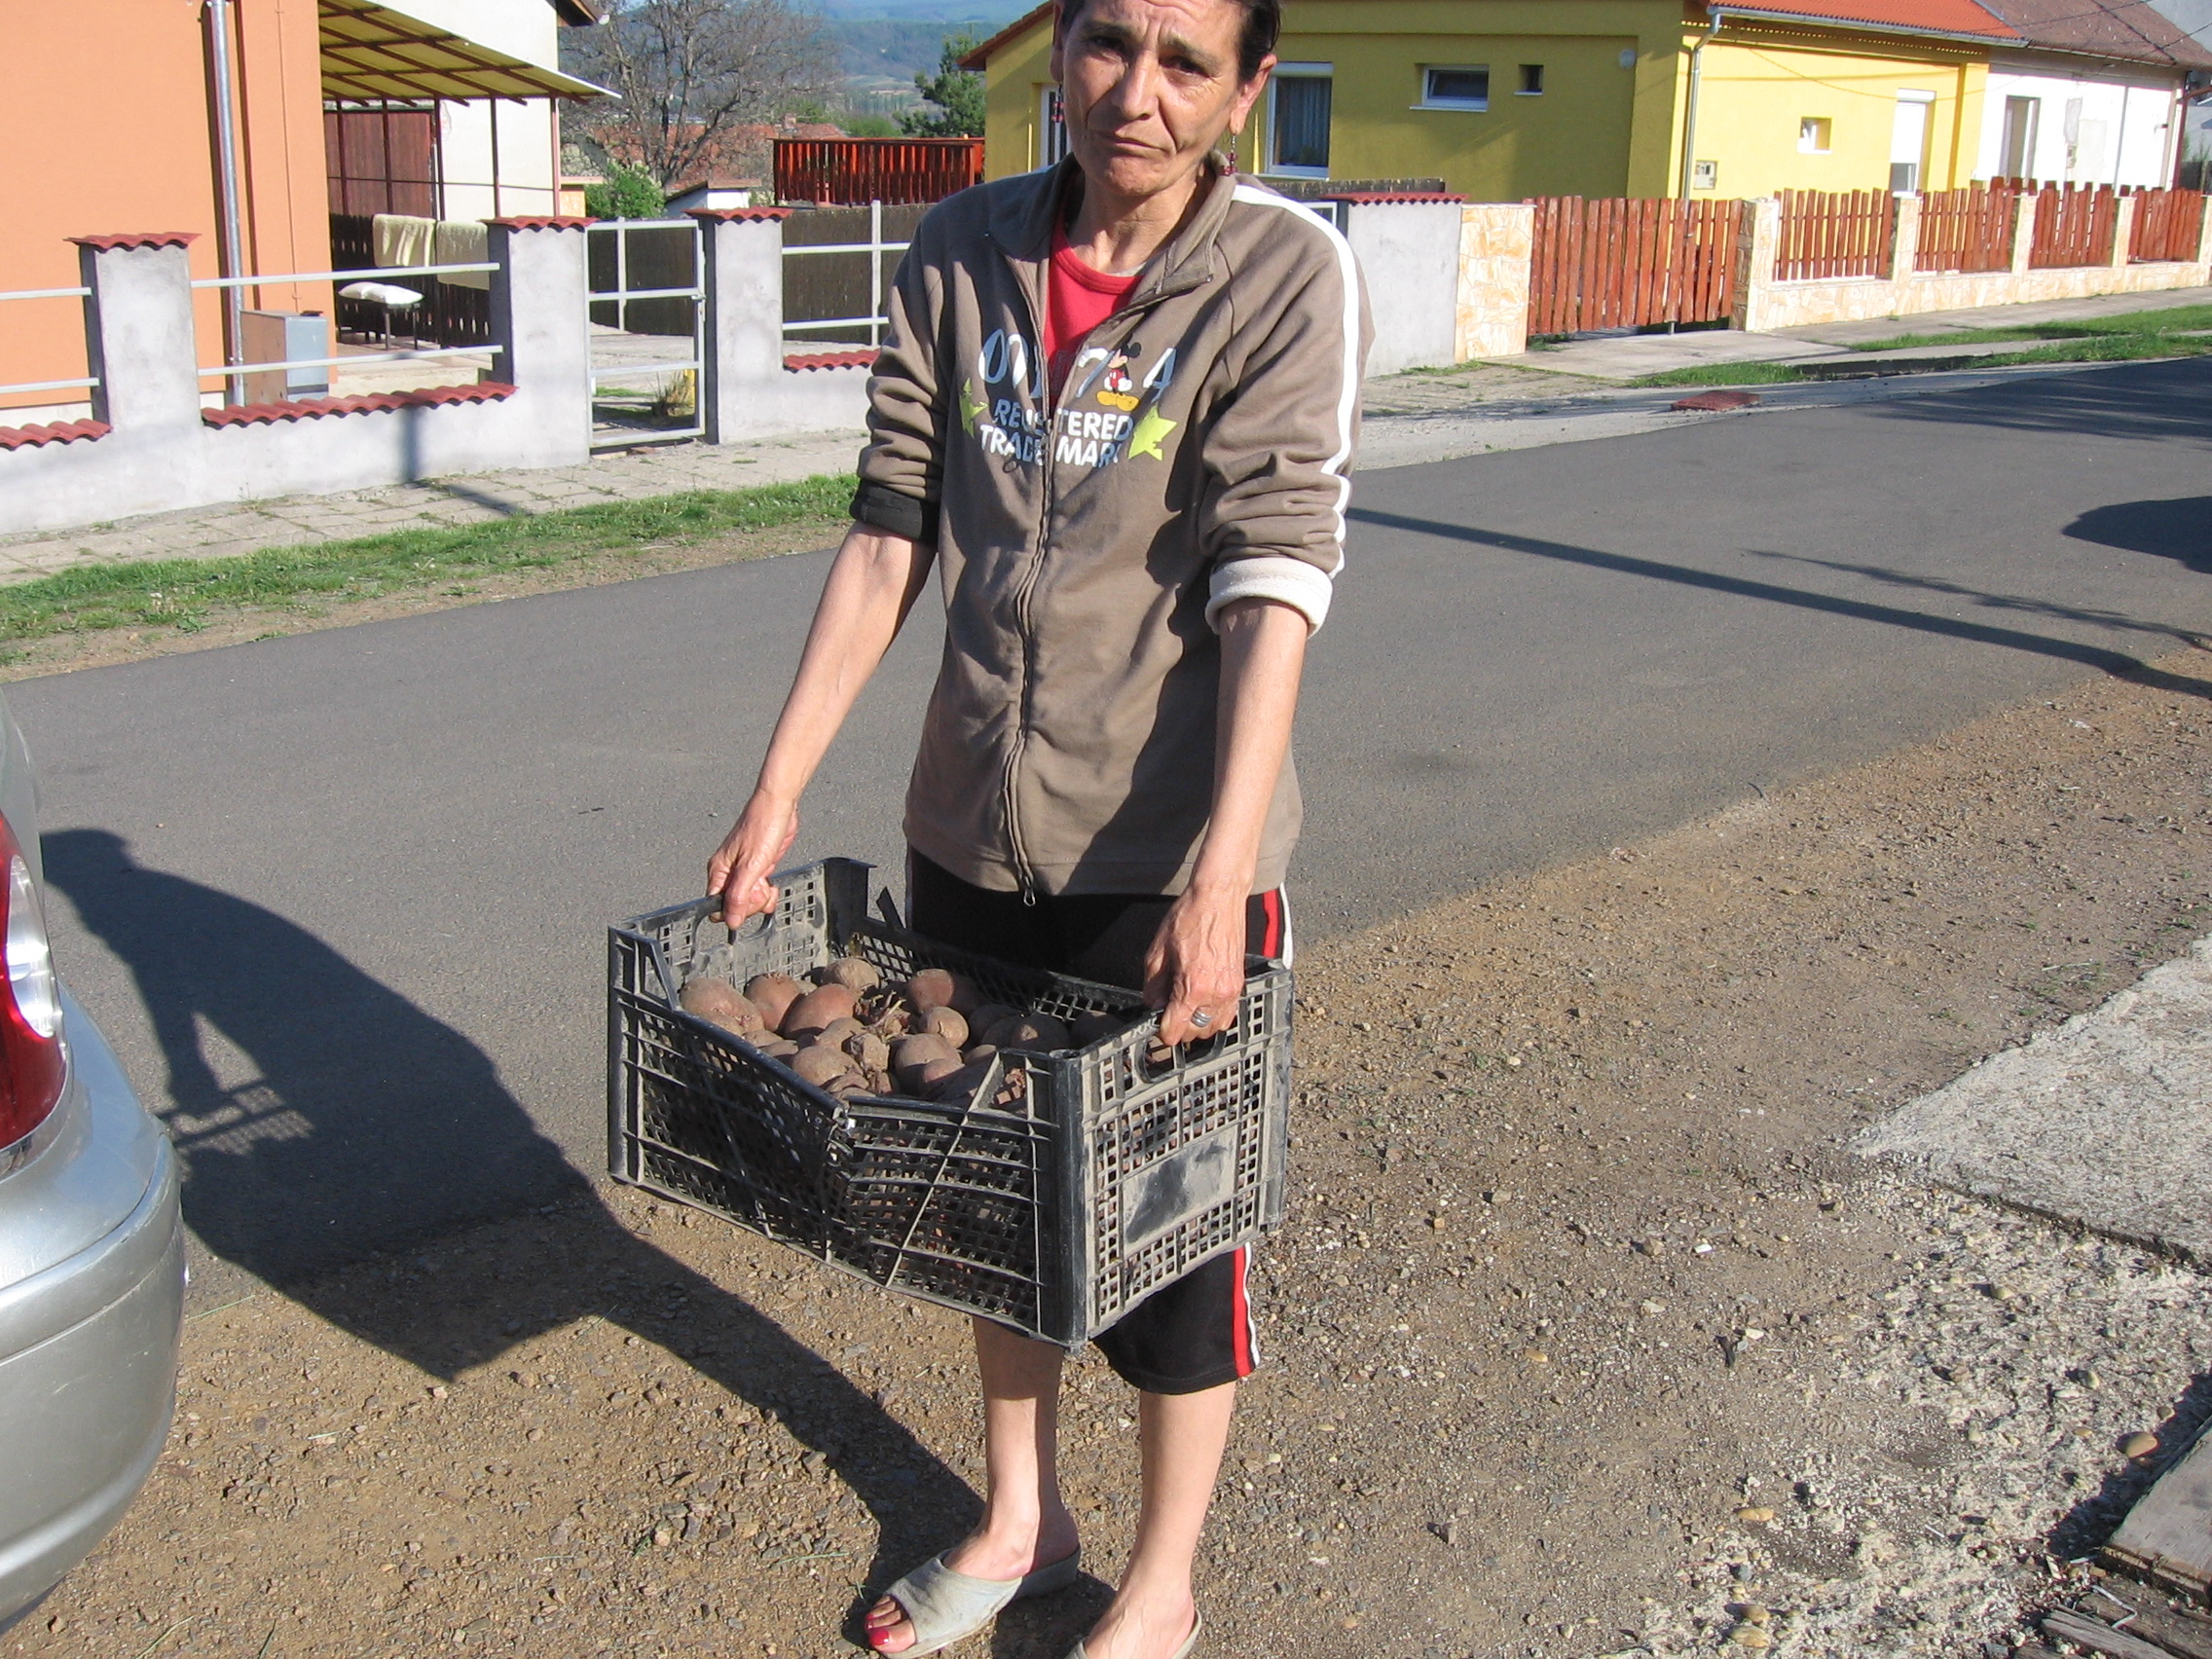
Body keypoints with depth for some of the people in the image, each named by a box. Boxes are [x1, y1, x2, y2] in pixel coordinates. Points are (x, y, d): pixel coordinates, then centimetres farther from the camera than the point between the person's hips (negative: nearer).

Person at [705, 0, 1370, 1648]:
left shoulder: (1289, 273, -12)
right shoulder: (962, 255, 1)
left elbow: (1275, 585, -21)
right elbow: (889, 540, 2)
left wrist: (1219, 876, -29)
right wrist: (778, 792, 0)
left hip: (1162, 858, -4)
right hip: (969, 833, 5)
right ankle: (1019, 1520, 43)